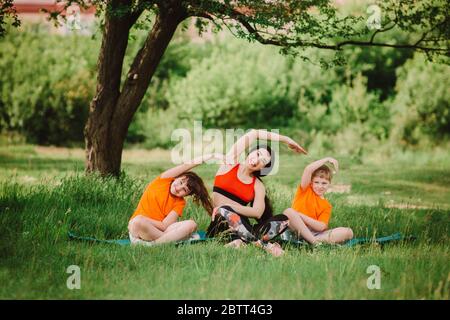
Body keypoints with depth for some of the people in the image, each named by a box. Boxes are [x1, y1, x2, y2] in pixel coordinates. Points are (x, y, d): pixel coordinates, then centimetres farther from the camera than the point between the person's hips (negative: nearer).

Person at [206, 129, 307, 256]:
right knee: (224, 211, -38)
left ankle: (241, 241, -38)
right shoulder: (231, 162, 6)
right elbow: (254, 133, -1)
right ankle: (264, 245, -39)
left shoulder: (258, 186, 10)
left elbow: (257, 212, -8)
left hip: (241, 226, 3)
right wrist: (286, 139, 0)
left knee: (284, 219, -16)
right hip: (221, 222, -3)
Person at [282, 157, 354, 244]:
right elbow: (308, 170, -10)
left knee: (348, 232, -14)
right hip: (297, 230, -2)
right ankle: (314, 241, -32)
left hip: (314, 233, 2)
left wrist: (301, 216, -17)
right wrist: (327, 159, -4)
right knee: (289, 211, -34)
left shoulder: (327, 205, 12)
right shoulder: (305, 190, 9)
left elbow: (321, 227, -6)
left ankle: (316, 240, -34)